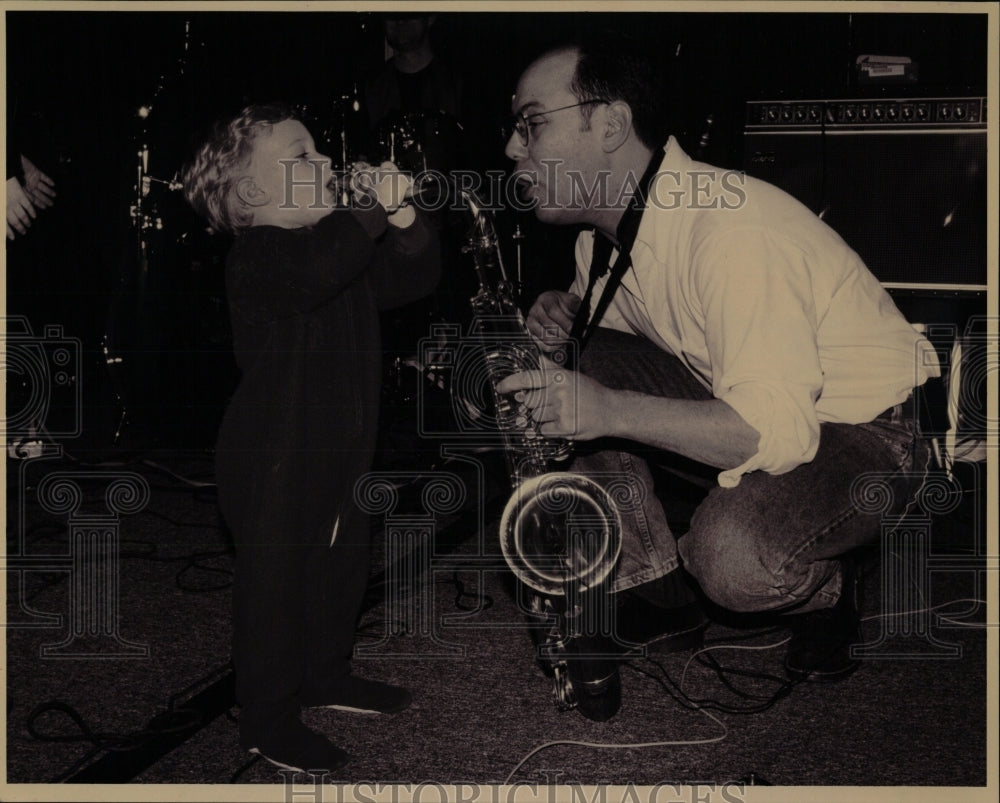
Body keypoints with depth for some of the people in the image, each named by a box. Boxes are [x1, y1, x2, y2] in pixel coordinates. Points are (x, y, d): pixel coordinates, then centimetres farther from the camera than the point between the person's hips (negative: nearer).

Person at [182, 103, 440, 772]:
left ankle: (327, 674, 41)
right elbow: (316, 268, -41)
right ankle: (269, 718, 16)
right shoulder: (258, 255, -19)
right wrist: (374, 209, -31)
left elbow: (413, 276, 7)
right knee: (276, 581, 2)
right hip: (276, 460, -9)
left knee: (343, 566, 21)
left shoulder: (349, 246, 11)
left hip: (341, 450, 9)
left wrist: (401, 215, -11)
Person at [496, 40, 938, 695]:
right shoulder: (608, 226, -2)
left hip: (863, 430, -8)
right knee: (568, 377, -7)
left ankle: (826, 589, 4)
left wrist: (612, 409, -45)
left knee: (732, 557, -35)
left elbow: (777, 429, -37)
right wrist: (567, 316, -9)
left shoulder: (730, 230, -30)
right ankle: (663, 596, 5)